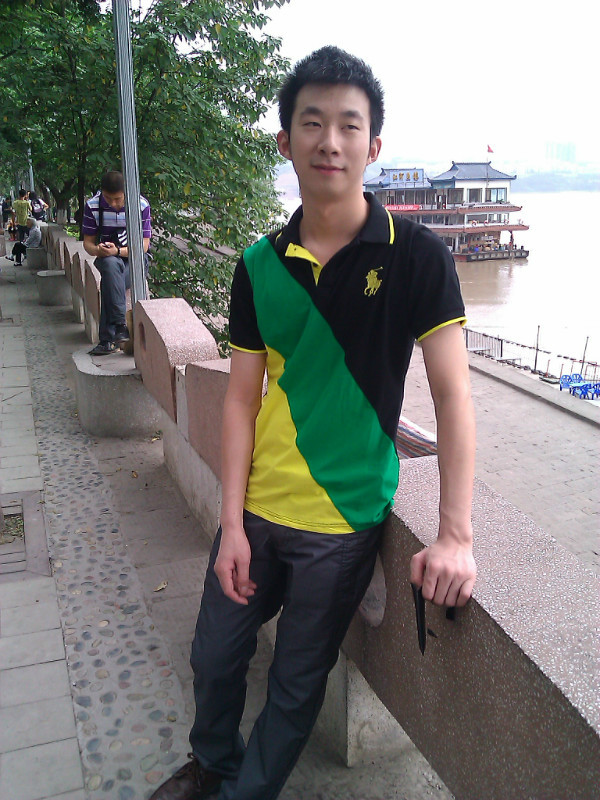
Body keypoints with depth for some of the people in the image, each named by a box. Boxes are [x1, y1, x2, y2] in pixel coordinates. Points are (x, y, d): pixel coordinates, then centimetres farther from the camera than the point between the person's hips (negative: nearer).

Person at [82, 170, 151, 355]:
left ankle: (108, 339, -30)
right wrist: (97, 250, -25)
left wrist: (118, 251, -29)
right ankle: (120, 326, -42)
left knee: (109, 283, -34)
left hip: (136, 258, -2)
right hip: (107, 258, 2)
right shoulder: (92, 206, -5)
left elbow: (143, 246, -12)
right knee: (110, 264, -37)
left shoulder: (141, 205, -12)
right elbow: (88, 241, 1)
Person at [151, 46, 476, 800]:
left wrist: (455, 537, -19)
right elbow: (241, 399, 0)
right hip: (256, 509, 4)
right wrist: (232, 524, -4)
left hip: (344, 520, -3)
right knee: (214, 658, 20)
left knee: (297, 684, 15)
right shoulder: (258, 267, -3)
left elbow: (452, 395, -14)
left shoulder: (416, 256, -12)